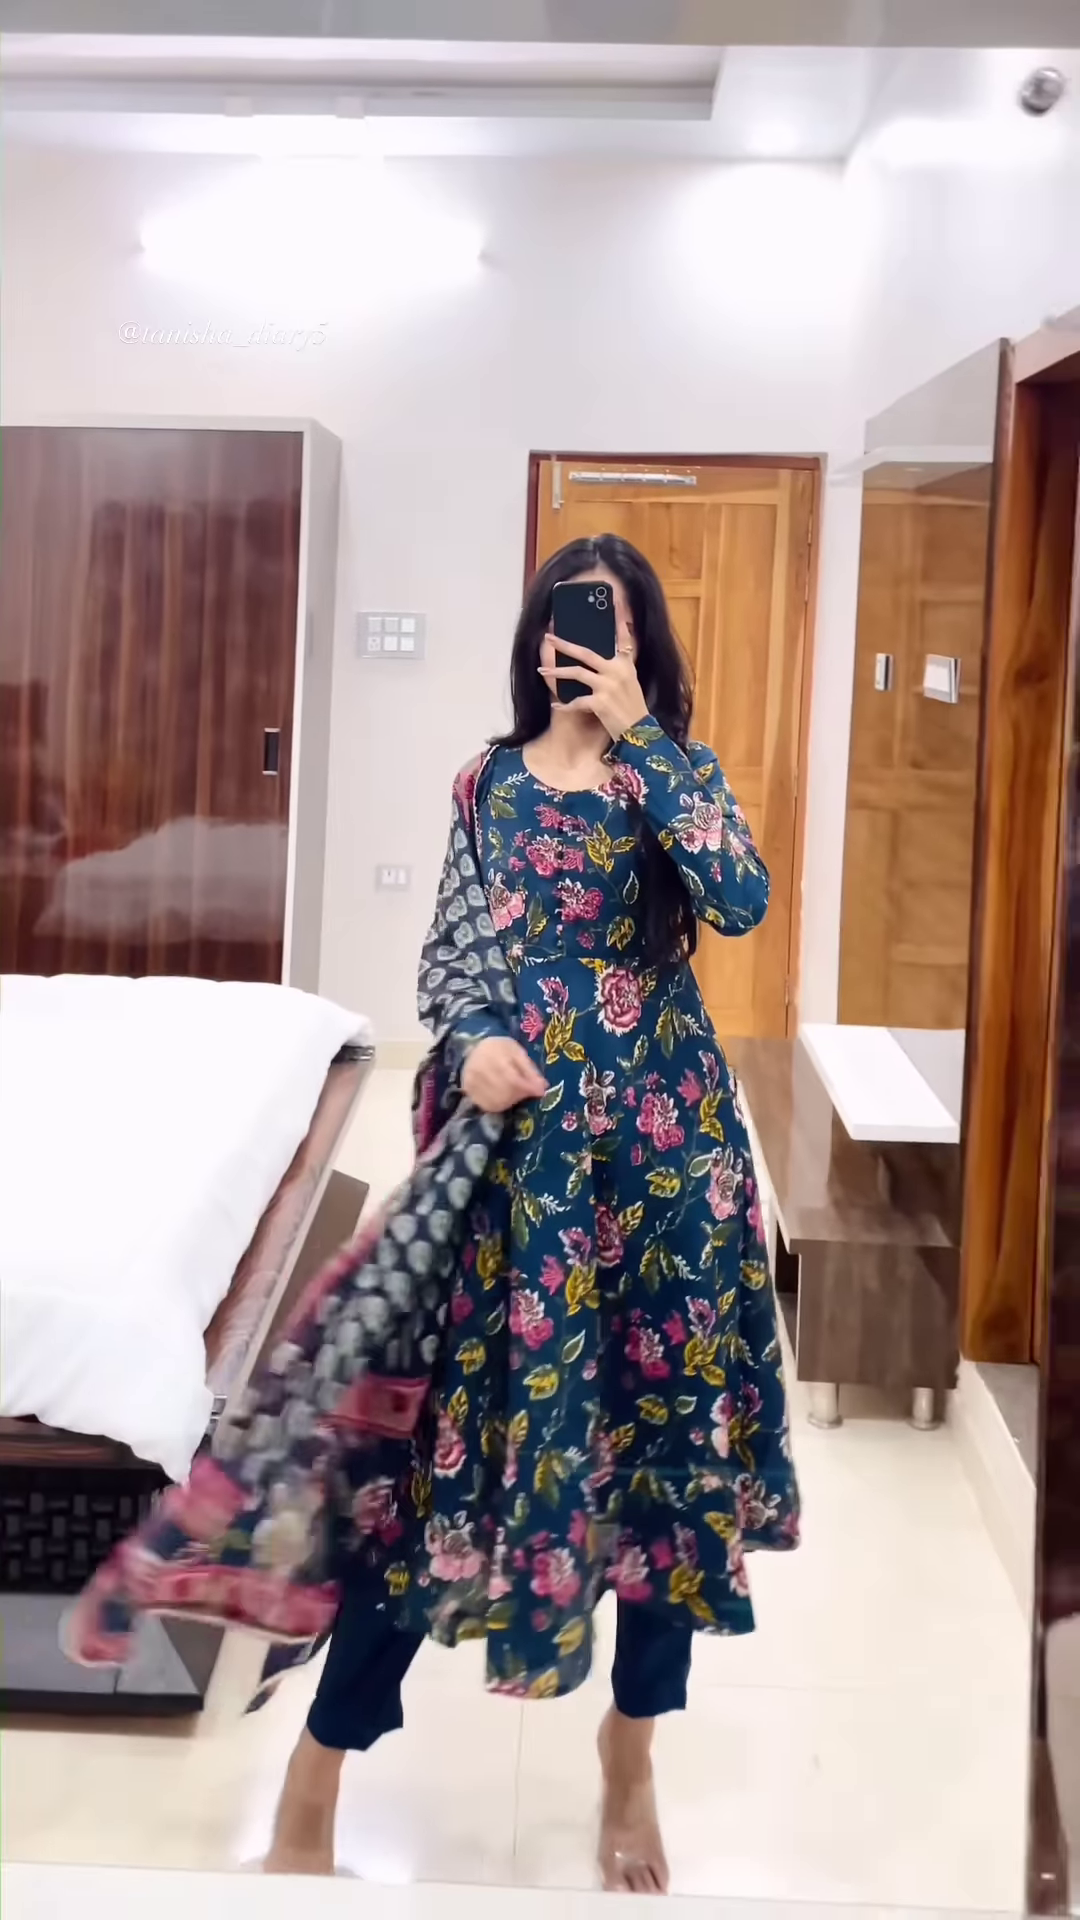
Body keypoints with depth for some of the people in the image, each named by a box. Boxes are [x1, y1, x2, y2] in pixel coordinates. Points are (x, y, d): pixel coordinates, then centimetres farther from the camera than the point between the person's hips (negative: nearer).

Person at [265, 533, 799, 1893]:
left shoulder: (678, 772, 6)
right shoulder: (493, 778, 10)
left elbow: (743, 897, -14)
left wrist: (637, 737, -14)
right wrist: (476, 1041, -12)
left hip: (662, 1137, 0)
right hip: (516, 1131, 0)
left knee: (667, 1424, 5)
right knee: (445, 1416, -2)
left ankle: (632, 1753, 24)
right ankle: (318, 1773, 9)